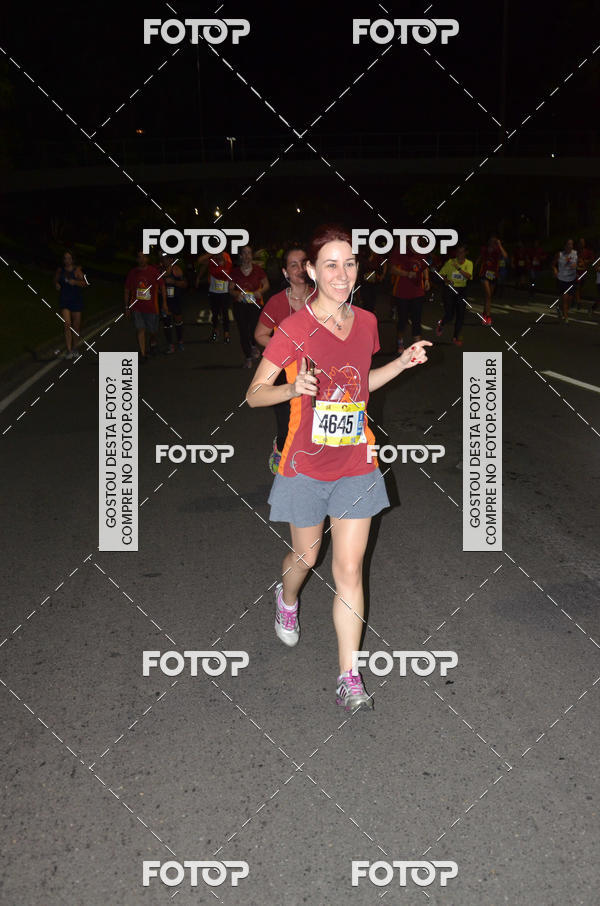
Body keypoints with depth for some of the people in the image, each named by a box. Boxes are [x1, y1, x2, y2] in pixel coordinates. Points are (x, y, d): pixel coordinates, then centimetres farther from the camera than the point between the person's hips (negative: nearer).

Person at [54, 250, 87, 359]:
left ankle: (74, 348, 29)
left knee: (76, 326, 8)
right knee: (67, 325, -11)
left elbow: (84, 283, -16)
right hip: (64, 300, 1)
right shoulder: (60, 270, 3)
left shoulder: (77, 270, -6)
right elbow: (56, 280, 20)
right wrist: (56, 284, -1)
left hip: (76, 300, -1)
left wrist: (75, 282, -33)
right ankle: (69, 351, -11)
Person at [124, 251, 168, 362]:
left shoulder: (154, 271, -3)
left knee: (152, 330, 9)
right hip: (137, 307, 0)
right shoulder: (132, 273, 1)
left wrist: (164, 303, -3)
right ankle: (143, 355, -5)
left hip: (151, 307, 0)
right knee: (140, 330, -8)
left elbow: (162, 286, 2)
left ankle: (152, 340, 45)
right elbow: (127, 290, 10)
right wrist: (127, 307, 9)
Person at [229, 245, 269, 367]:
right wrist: (237, 294, -17)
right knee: (243, 331, 1)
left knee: (254, 328, -14)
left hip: (255, 304, -1)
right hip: (240, 305, 1)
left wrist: (260, 291, -13)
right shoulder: (235, 272, 2)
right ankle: (248, 357, 19)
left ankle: (253, 346, 22)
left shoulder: (258, 270, 1)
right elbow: (230, 289, 5)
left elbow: (266, 284, 8)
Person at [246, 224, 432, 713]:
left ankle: (350, 678, 9)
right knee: (306, 555, 17)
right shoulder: (294, 329, -13)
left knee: (350, 570, 1)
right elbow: (254, 394, -8)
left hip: (356, 465, 3)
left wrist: (403, 362, 5)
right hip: (306, 466, -2)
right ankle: (287, 598, 54)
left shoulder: (366, 322, 2)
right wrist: (294, 388, -27)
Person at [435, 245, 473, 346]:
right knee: (449, 316, -8)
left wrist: (459, 268, -27)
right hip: (449, 289, -2)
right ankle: (441, 324, 28)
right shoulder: (450, 262, -5)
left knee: (460, 315, 2)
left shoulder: (469, 264, -2)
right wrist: (445, 280, -17)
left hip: (461, 290, 2)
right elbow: (441, 274, 3)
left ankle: (456, 337, 18)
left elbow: (469, 276, -18)